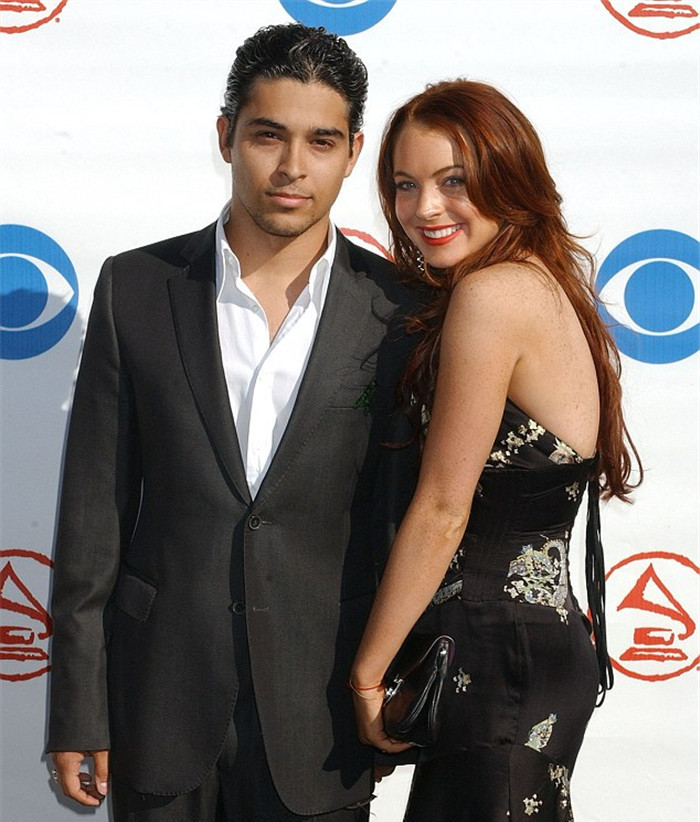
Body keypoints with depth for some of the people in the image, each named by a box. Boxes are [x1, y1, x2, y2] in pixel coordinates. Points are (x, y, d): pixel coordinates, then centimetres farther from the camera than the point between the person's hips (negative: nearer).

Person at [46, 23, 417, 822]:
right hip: (160, 695, 1)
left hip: (320, 712, 0)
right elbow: (93, 512, -1)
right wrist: (77, 714, -1)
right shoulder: (135, 289, -2)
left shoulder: (398, 312, -5)